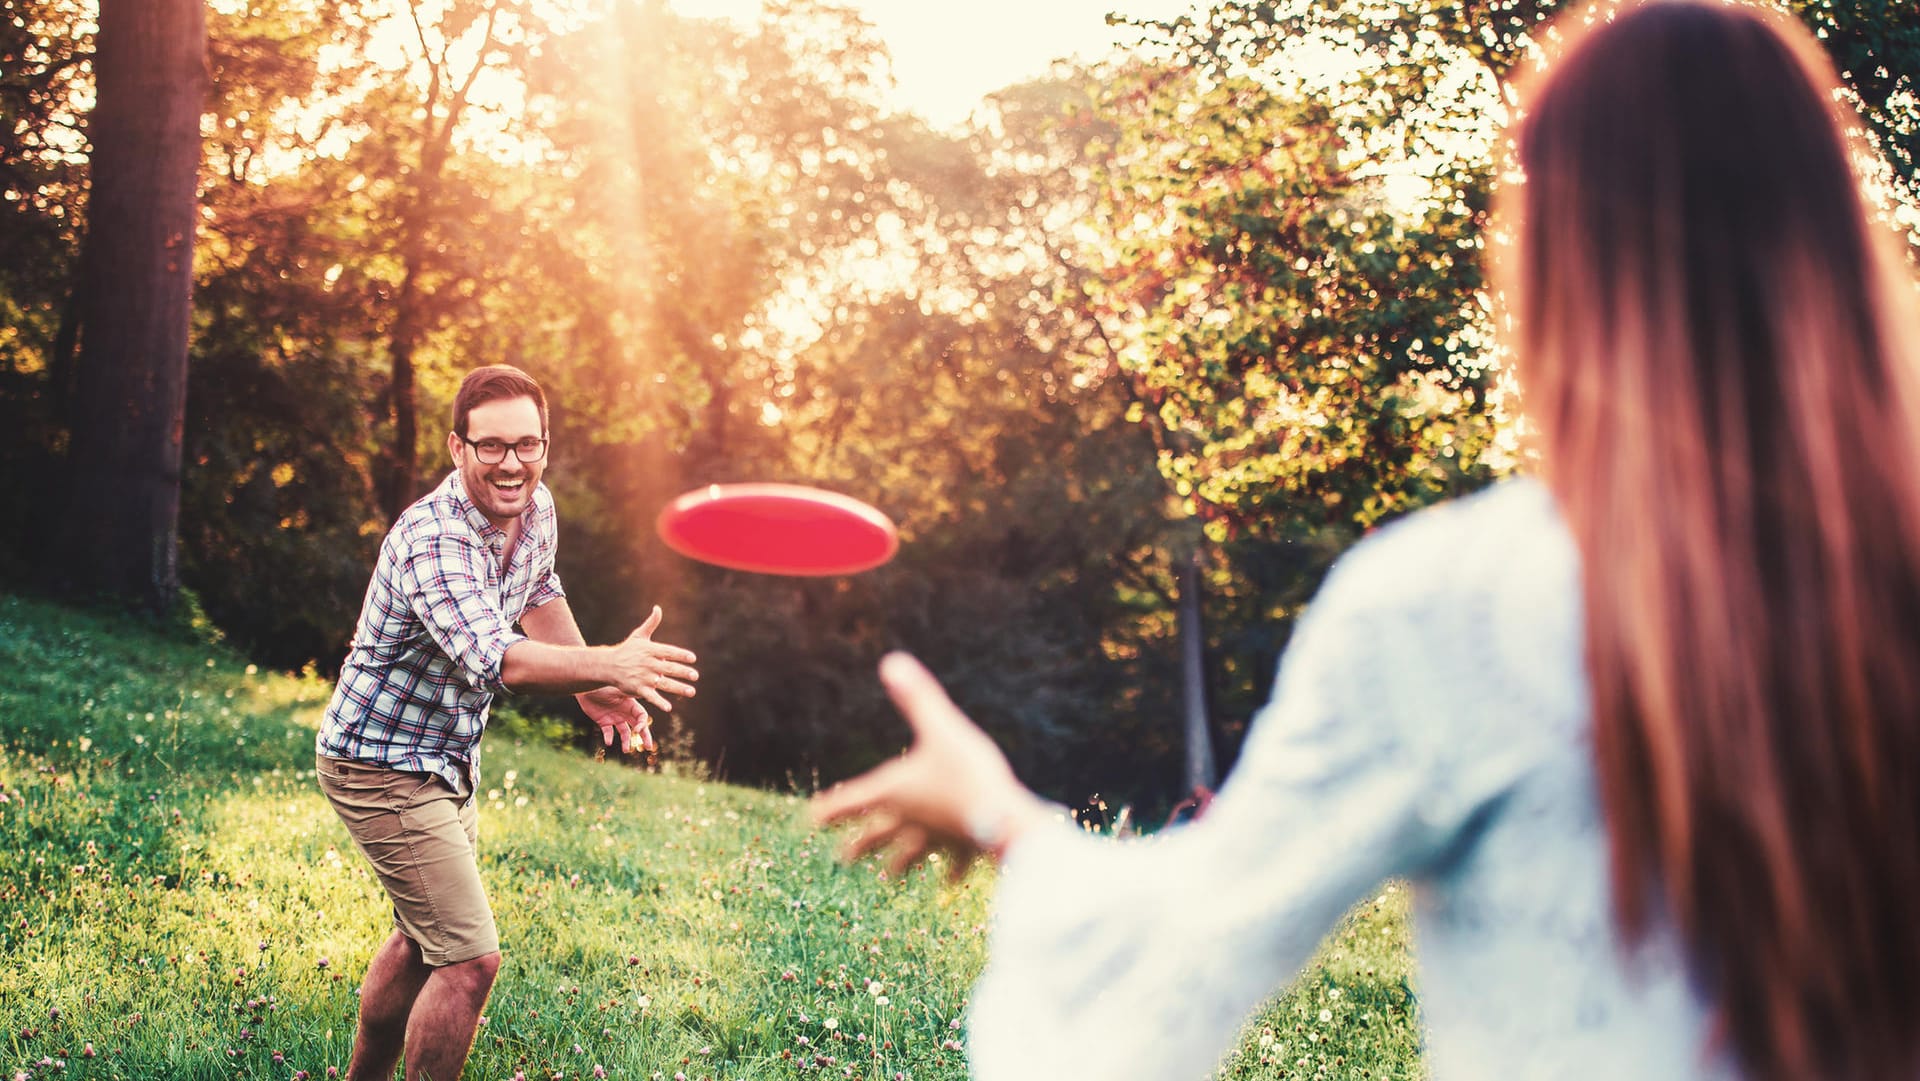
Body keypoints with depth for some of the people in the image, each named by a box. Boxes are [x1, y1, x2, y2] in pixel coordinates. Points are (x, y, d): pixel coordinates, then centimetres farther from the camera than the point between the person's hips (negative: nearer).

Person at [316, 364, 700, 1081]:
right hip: (382, 769, -10)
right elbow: (496, 663, -43)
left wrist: (594, 688, 15)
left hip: (448, 765, 10)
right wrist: (609, 665, -51)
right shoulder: (432, 540, -30)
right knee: (470, 960, -15)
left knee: (421, 941, 25)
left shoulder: (536, 512, -2)